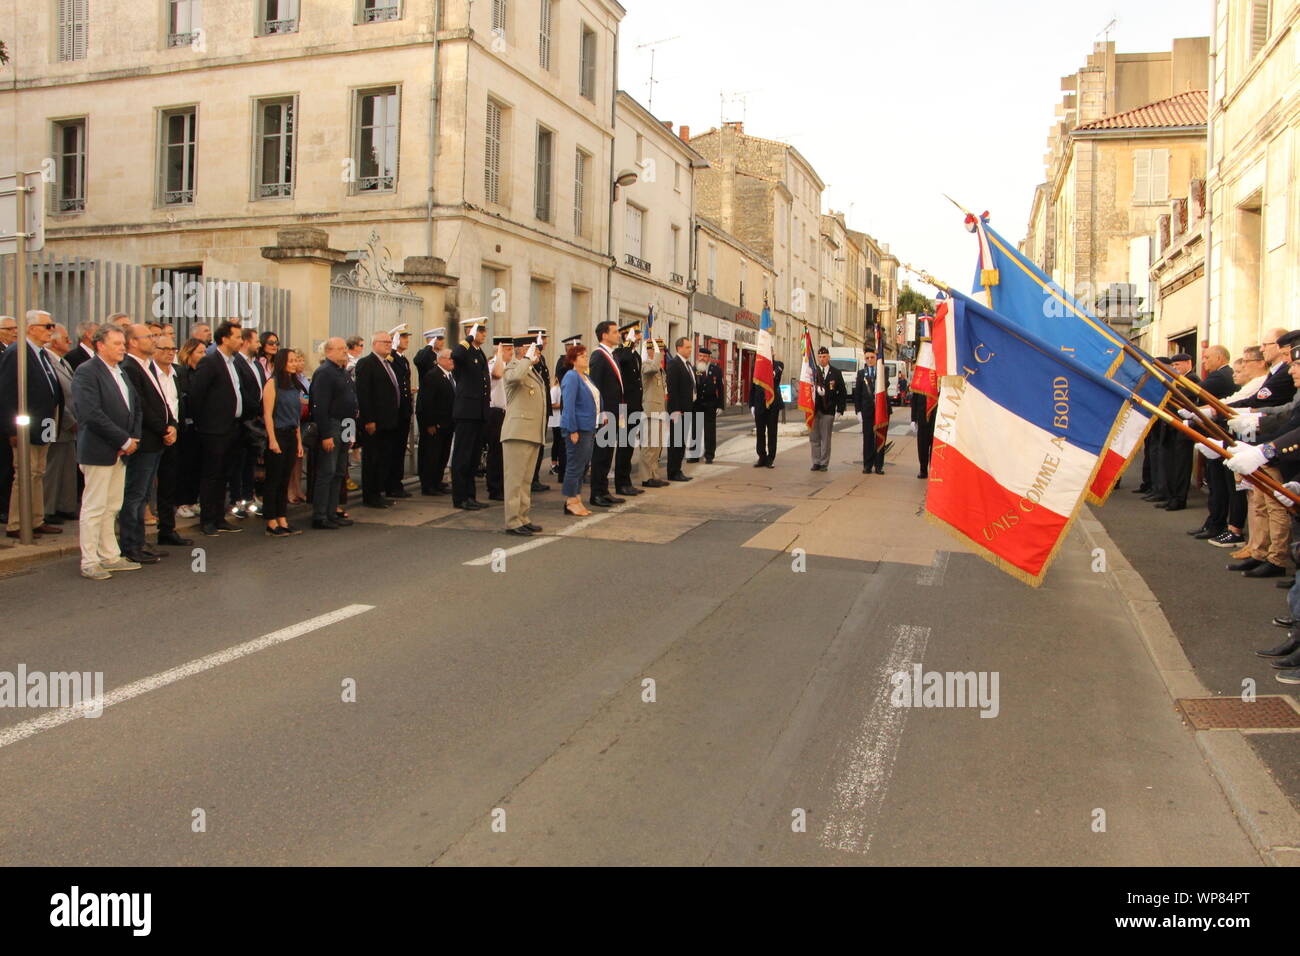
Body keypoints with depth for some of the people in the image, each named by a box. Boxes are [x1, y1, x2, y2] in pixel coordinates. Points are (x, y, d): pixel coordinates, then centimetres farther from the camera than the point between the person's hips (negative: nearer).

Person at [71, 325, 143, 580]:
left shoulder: (122, 373, 15)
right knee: (94, 508, -1)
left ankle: (110, 557, 20)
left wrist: (133, 438, 3)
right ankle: (89, 562, 6)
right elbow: (91, 414, -20)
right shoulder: (87, 372, -12)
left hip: (120, 452, 8)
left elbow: (136, 407, 19)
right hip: (98, 451, -8)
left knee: (112, 508, 13)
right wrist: (125, 440, -17)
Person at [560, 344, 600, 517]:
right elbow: (568, 405, -18)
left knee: (583, 465, 12)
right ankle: (571, 503, 4)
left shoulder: (586, 376, 15)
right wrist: (573, 430, -21)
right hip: (578, 429, -9)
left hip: (589, 428, 9)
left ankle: (577, 501, 19)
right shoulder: (571, 377, -12)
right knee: (575, 465, -4)